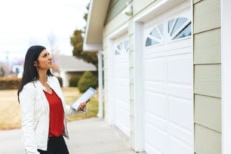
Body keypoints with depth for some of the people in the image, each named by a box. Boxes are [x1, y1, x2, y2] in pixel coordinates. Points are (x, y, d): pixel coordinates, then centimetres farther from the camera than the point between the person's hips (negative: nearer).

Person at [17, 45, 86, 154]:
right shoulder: (29, 88, -15)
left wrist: (76, 108, 0)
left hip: (59, 140, 7)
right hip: (42, 145, -7)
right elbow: (27, 124, -18)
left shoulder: (54, 81, 6)